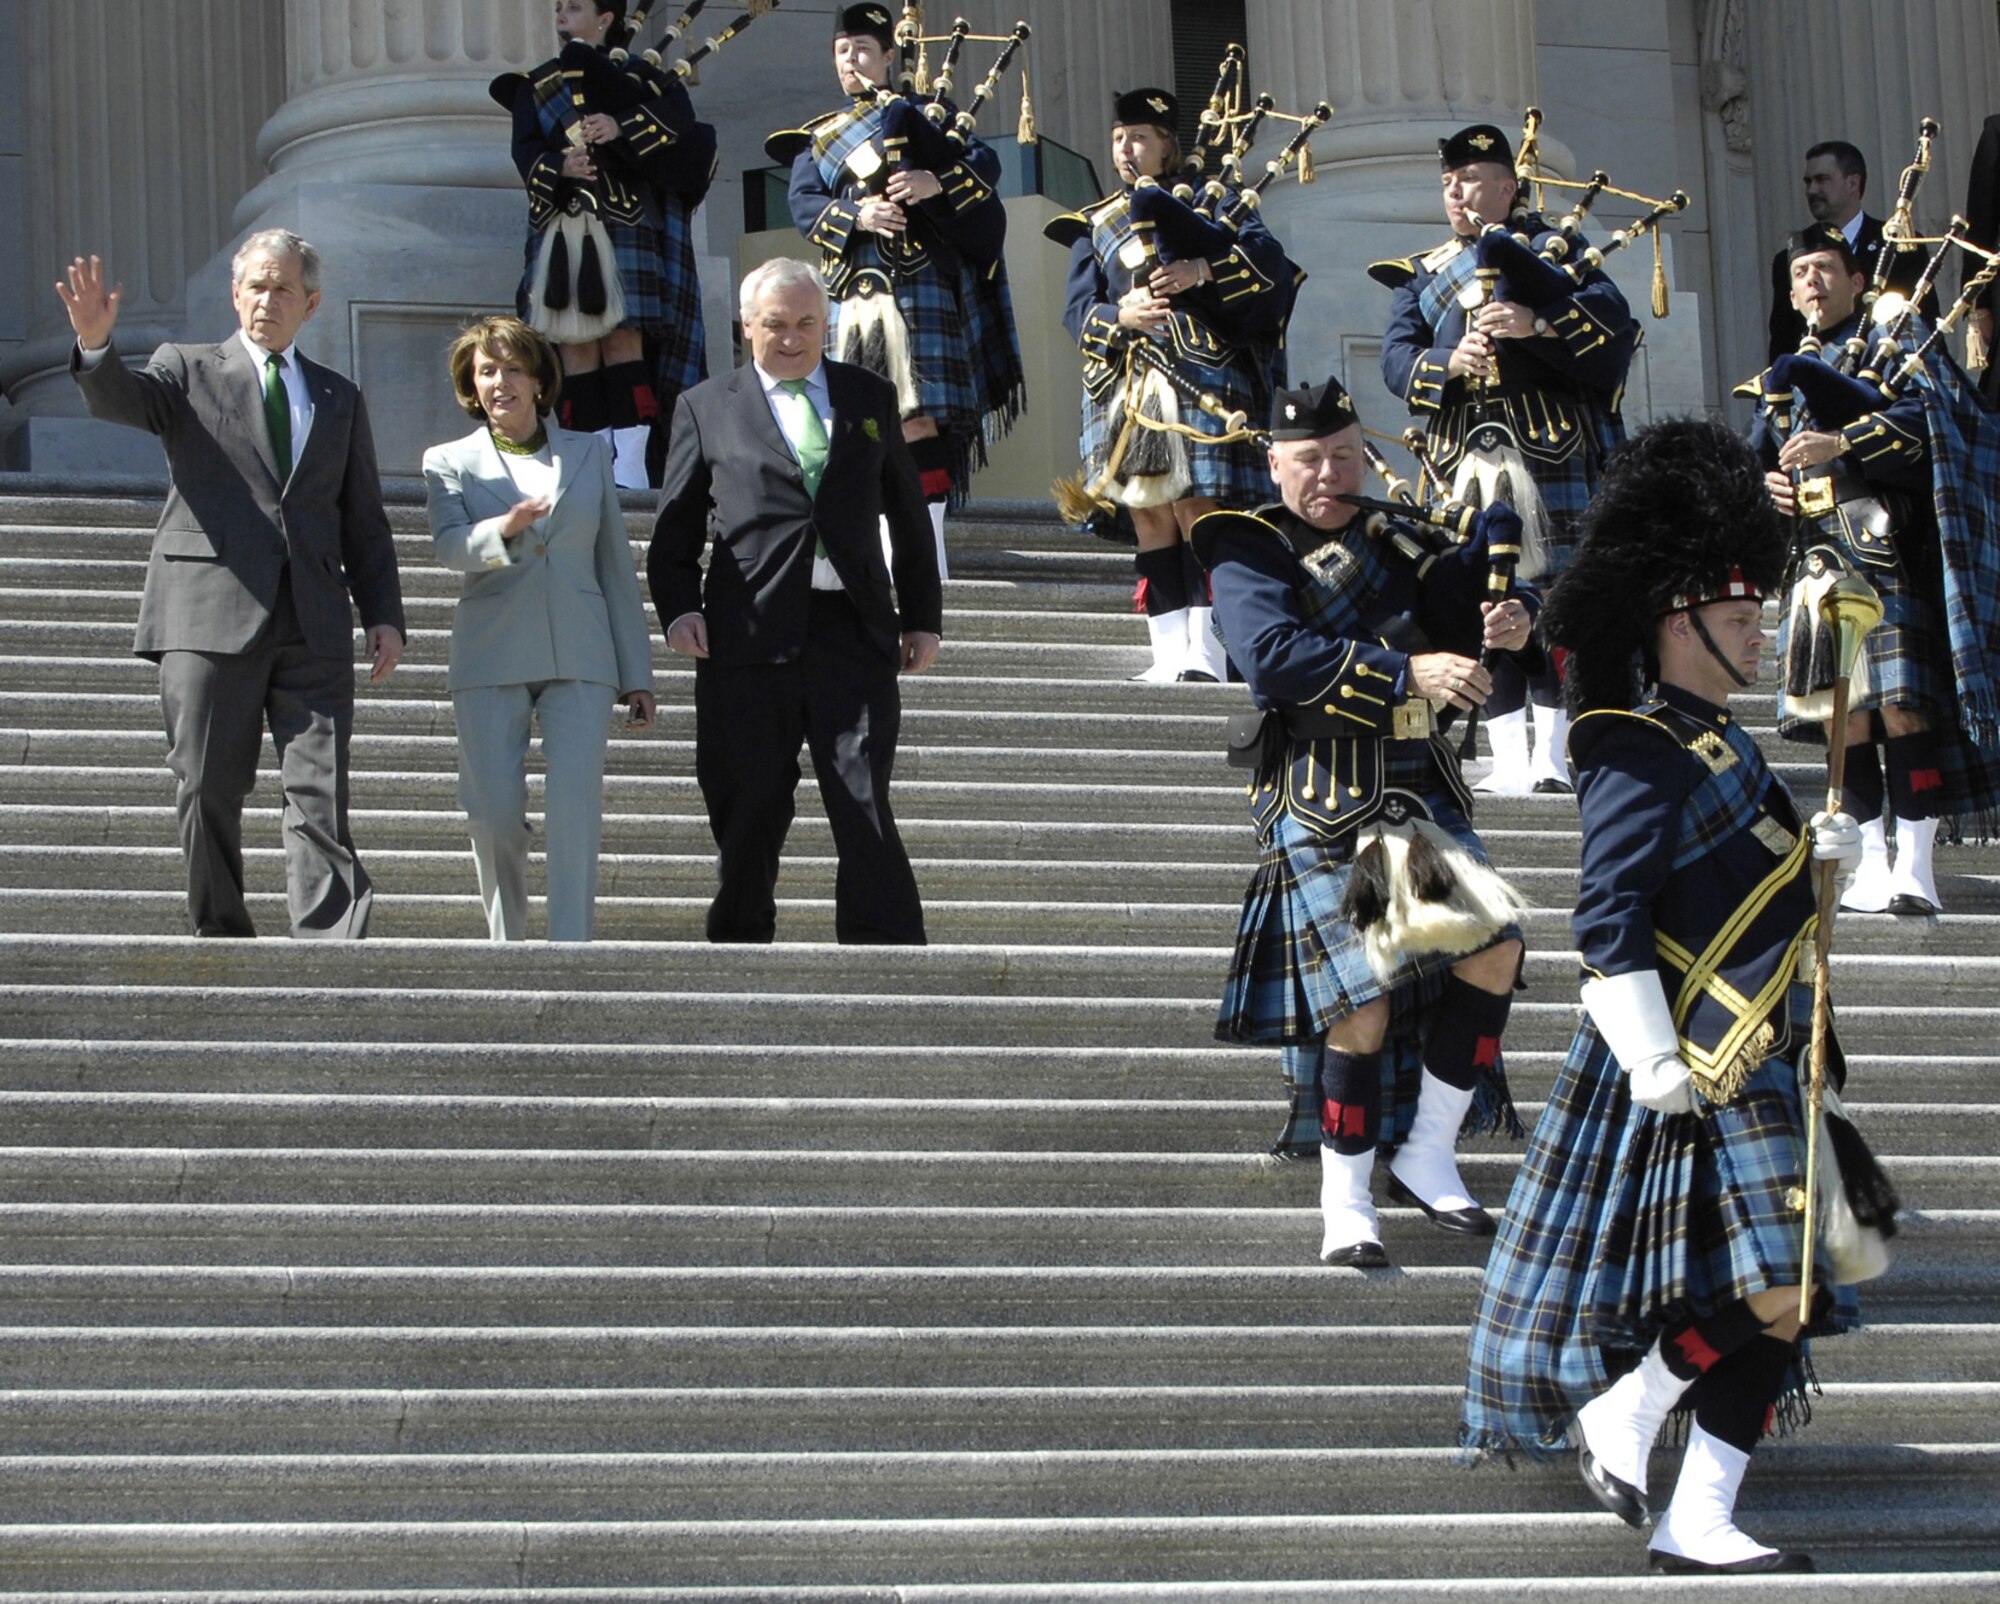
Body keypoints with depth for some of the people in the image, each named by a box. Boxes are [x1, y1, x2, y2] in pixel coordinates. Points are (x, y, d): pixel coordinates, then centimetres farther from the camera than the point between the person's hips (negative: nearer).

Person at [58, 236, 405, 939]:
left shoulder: (339, 399, 21)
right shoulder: (189, 370, 11)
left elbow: (364, 522, 20)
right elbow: (122, 400, -11)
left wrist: (384, 615, 8)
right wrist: (95, 344, -33)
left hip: (312, 628, 2)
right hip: (210, 617, -2)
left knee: (321, 795, -8)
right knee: (208, 792, 0)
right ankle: (220, 938, 9)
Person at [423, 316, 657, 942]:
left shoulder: (589, 454, 15)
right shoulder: (451, 462, 10)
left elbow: (616, 564, 16)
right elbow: (449, 545, -10)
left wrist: (636, 674, 13)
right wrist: (504, 529, -32)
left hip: (579, 656, 0)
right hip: (490, 657, 0)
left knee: (575, 802, -14)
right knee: (495, 813, -4)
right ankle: (507, 950, 15)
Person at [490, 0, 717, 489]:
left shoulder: (642, 77, 10)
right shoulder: (534, 85, 17)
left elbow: (679, 115, -5)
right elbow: (525, 151, 5)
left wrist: (622, 128, -19)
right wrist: (558, 166, -16)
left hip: (625, 226, -3)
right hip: (561, 226, 3)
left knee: (624, 337, -11)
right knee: (576, 346, -2)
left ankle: (631, 468, -14)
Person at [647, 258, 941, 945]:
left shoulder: (871, 398, 16)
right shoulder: (708, 408, 11)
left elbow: (908, 516, 19)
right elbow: (674, 527, 12)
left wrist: (922, 618, 15)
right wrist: (679, 608, -3)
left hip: (854, 632, 0)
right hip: (749, 634, 0)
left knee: (865, 810, -7)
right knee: (748, 813, 3)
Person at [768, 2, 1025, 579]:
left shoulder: (914, 115, 10)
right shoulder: (817, 138, 19)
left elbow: (985, 162, 2)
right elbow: (802, 202, 3)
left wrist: (938, 182, -17)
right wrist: (856, 216, -15)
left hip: (917, 289, -4)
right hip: (847, 297, 4)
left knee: (918, 420, -10)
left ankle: (926, 548, -9)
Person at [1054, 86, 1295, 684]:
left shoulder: (1210, 200, 12)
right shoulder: (1093, 224, 21)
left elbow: (1270, 258, -2)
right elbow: (1077, 309, 10)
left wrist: (1203, 270, -16)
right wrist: (1120, 315, -11)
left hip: (1205, 373, -4)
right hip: (1124, 380, 4)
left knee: (1198, 506, -10)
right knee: (1148, 517, 1)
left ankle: (1207, 652, -10)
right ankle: (1169, 655, 4)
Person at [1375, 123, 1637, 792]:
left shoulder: (1553, 248, 10)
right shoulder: (1422, 274, 20)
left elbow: (1614, 323, -4)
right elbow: (1397, 357, 7)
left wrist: (1539, 324, -19)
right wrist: (1451, 362, -13)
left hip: (1552, 454, -3)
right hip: (1466, 455, 3)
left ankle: (1552, 755, 2)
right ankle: (1509, 757, 0)